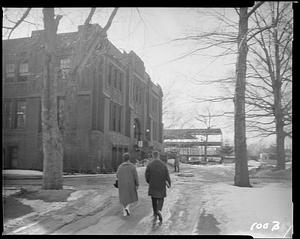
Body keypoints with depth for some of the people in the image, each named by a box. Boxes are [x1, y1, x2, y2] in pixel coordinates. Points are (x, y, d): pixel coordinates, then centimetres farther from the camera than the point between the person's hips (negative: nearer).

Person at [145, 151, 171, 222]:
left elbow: (147, 175, -8)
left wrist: (149, 181, 14)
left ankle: (155, 214, 24)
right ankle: (159, 211, -13)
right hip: (161, 186, 0)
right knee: (160, 199, 13)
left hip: (152, 186, 0)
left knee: (154, 199, 17)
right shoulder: (163, 164, -8)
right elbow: (167, 175, -6)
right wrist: (169, 183, 10)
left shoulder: (149, 165, -11)